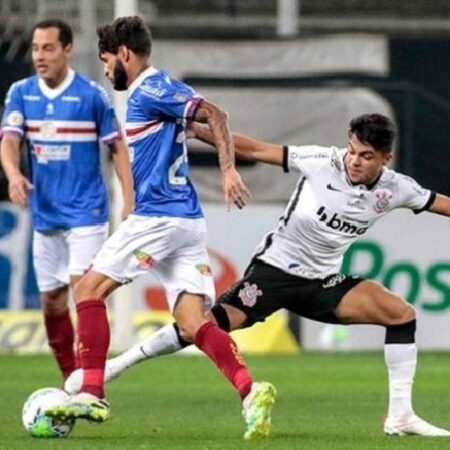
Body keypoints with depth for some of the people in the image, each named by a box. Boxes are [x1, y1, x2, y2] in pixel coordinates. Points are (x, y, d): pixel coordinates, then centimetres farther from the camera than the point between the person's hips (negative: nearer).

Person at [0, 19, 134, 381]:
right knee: (51, 303, 9)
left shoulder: (92, 95, -6)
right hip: (45, 214, 5)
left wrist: (129, 200, -7)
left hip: (86, 212, -5)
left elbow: (117, 147, 0)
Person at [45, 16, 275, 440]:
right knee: (194, 322, -1)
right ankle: (250, 391, -19)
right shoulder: (150, 92, 21)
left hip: (159, 216, -9)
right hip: (186, 219, 9)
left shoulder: (151, 88, -7)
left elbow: (213, 115, -16)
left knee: (89, 288, -2)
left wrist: (228, 170, -24)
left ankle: (91, 393, -7)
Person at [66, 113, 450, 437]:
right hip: (275, 266, -4)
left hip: (323, 282, 4)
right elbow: (255, 150, -12)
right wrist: (198, 132, -17)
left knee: (401, 314, -10)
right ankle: (116, 366, -14)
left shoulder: (395, 189, -5)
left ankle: (400, 416, -4)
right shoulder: (322, 162, -15)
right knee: (216, 323, -22)